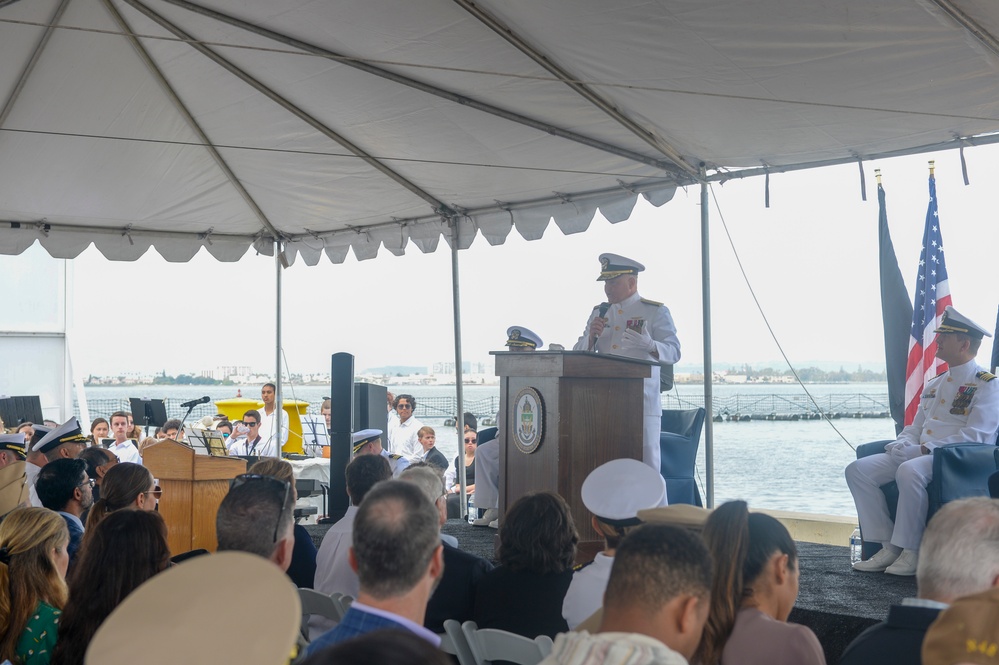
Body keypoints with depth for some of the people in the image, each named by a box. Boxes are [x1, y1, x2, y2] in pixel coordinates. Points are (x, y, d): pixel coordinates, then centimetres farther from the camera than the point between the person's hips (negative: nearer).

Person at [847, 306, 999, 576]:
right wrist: (903, 445, -1)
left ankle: (911, 553, -27)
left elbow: (976, 436, -15)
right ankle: (888, 547, -12)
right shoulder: (934, 385, 22)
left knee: (909, 471, -39)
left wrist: (925, 449, -19)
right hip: (917, 454, 8)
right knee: (858, 470, -10)